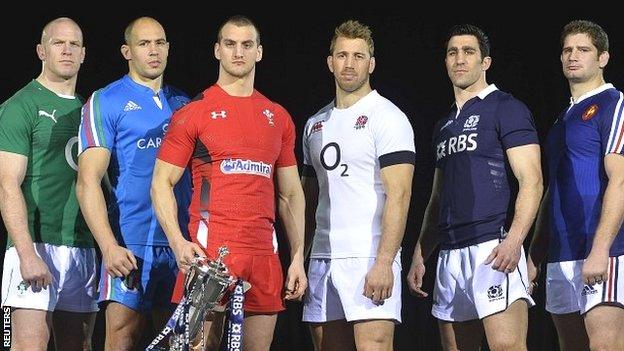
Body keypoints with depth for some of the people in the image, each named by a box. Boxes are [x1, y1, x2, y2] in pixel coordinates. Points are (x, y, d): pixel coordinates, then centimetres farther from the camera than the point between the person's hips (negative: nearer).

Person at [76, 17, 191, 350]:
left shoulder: (183, 104, 17)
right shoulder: (105, 102, 2)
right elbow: (88, 181, -6)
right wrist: (109, 246, -17)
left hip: (179, 245, 5)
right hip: (129, 245, -4)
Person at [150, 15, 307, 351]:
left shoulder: (278, 118, 15)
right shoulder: (193, 112, 3)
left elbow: (290, 194, 18)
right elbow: (161, 182, 1)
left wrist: (298, 257, 10)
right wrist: (178, 241, -13)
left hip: (263, 255, 4)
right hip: (209, 251, -4)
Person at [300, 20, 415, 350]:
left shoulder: (387, 117, -3)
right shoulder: (316, 124, 18)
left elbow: (399, 194, -11)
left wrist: (384, 262, -20)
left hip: (369, 257, -7)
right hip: (322, 258, 7)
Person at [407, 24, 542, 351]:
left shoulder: (506, 109, 0)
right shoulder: (444, 126, 24)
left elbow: (531, 181, -9)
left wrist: (514, 239, -23)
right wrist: (420, 256, 19)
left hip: (493, 247, -8)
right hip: (450, 255, 8)